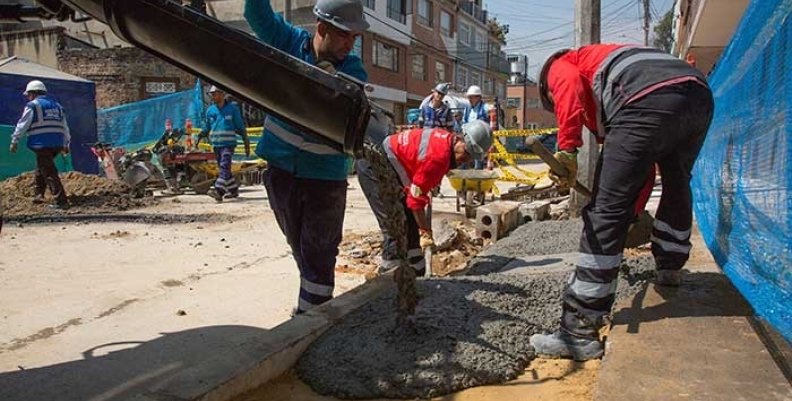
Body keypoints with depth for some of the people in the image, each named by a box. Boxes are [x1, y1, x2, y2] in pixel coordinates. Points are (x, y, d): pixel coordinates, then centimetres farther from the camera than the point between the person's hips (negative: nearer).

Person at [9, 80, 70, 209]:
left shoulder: (33, 105, -2)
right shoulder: (57, 105, 18)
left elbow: (22, 125, -4)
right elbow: (65, 127, 21)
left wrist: (14, 141, 4)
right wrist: (66, 144, 27)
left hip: (42, 144, -7)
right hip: (57, 144, 7)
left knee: (49, 173, -7)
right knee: (40, 169, 24)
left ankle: (61, 202, -13)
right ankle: (38, 195, 27)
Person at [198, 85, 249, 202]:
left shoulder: (232, 108, -2)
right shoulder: (210, 110, 9)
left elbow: (240, 127, 2)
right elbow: (207, 127, 19)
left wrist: (246, 143, 1)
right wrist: (202, 133, 0)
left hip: (228, 144, -6)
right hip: (216, 144, 6)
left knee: (225, 167, -18)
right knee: (223, 168, 12)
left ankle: (218, 190, -27)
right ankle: (233, 190, 25)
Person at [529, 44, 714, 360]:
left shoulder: (559, 66, 26)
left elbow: (570, 86, -5)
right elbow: (645, 161, 43)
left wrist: (567, 147, -11)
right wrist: (636, 208, 51)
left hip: (649, 99, -8)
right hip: (700, 94, 9)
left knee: (606, 212, -7)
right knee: (677, 183, 33)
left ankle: (579, 332, -6)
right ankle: (669, 269, 52)